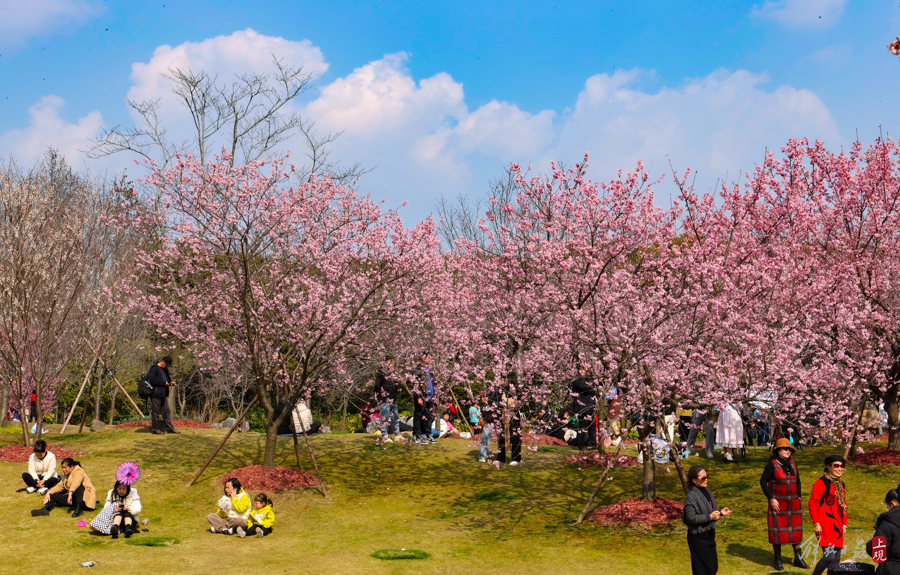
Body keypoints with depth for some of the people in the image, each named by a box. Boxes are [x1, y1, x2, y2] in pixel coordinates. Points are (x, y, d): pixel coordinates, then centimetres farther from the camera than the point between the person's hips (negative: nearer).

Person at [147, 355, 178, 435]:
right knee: (155, 412, -2)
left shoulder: (165, 370, 17)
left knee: (166, 411, 10)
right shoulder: (154, 368, -9)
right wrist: (163, 383, -19)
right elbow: (151, 380, -18)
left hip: (164, 394, 9)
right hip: (156, 394, -9)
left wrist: (170, 382, 6)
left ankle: (169, 428, 13)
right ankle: (155, 429, 5)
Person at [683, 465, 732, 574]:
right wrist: (709, 517, -26)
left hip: (709, 534, 9)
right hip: (698, 537, -9)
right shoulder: (691, 496, -19)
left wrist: (720, 512, -1)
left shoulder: (706, 490, 7)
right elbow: (691, 518, -22)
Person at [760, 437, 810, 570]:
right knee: (778, 531, 1)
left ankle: (798, 558, 21)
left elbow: (797, 481, 17)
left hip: (794, 503, 5)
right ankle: (778, 560, 13)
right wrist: (771, 499, -12)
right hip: (778, 503, -5)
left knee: (796, 529, 9)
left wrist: (799, 497, 9)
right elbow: (763, 481, -9)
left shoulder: (793, 463, 6)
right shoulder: (772, 464, -10)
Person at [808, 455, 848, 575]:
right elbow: (812, 503, -12)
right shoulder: (822, 482, -9)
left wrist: (844, 524, 20)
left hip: (837, 526, 8)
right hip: (825, 526, -8)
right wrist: (816, 523, -17)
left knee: (836, 558, 7)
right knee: (829, 556, -18)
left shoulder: (841, 484, 18)